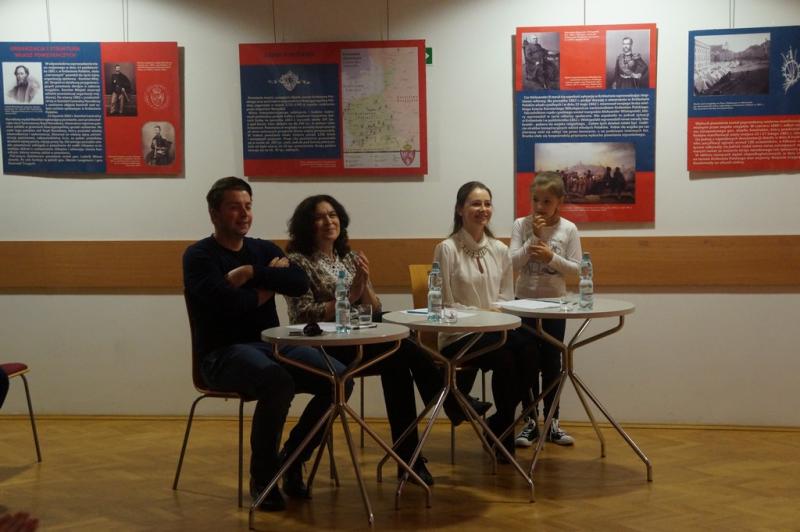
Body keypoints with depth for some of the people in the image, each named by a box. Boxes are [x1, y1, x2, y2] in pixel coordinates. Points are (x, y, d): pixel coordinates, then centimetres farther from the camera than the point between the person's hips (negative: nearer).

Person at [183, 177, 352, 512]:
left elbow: (301, 283, -2)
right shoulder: (199, 255, -2)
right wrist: (269, 287, -2)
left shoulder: (264, 249, 15)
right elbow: (227, 303, -19)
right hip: (223, 354, -6)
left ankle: (293, 457, 4)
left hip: (272, 345, 6)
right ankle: (262, 475, -13)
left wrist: (251, 273, -11)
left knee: (340, 378, -16)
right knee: (279, 382, -36)